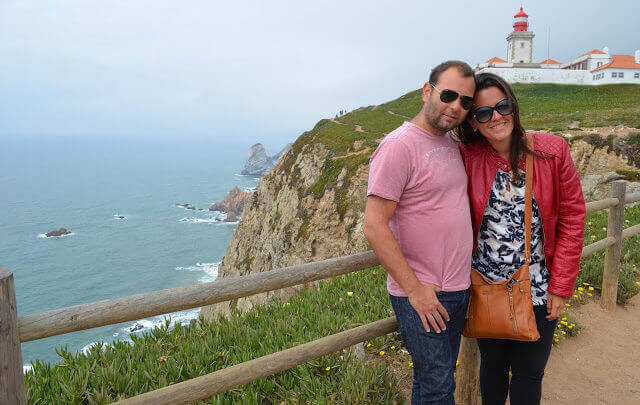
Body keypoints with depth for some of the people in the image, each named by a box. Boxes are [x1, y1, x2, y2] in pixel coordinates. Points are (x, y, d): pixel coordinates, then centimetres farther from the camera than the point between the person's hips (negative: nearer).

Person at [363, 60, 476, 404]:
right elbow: (374, 228, -21)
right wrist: (415, 289, -19)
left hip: (458, 287, 8)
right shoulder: (399, 145, -17)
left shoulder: (452, 143, 10)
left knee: (442, 373, 20)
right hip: (421, 296, -8)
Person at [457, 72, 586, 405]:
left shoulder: (553, 150, -9)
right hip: (485, 288, 1)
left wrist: (561, 286, -6)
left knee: (529, 374, 15)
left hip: (538, 290, 0)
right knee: (492, 365, 20)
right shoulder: (467, 157, -7)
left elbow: (572, 219, -4)